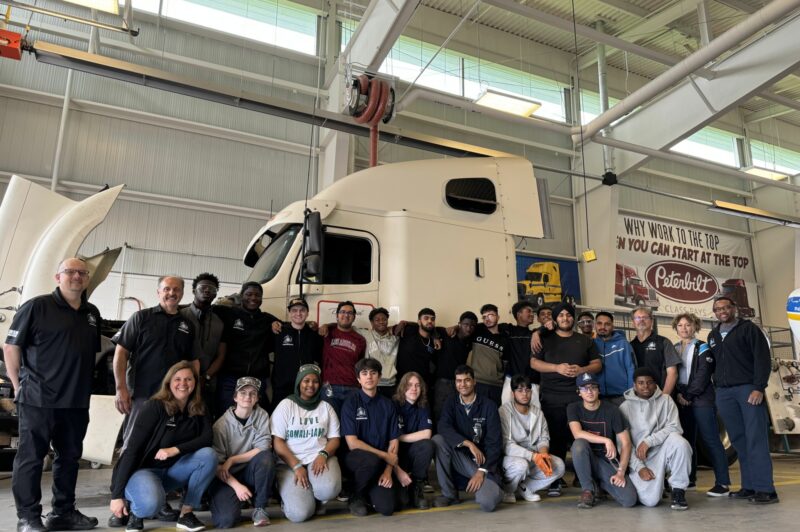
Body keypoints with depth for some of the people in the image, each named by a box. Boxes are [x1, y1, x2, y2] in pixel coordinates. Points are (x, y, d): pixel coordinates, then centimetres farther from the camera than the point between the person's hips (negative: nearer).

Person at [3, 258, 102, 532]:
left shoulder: (92, 313, 12)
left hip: (77, 402, 6)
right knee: (31, 458, 3)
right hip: (38, 399, -6)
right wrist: (19, 385, -5)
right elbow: (11, 347, -6)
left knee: (69, 457, 13)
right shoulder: (36, 306, -6)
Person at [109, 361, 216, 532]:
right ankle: (135, 511, 1)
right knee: (151, 502, -37)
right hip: (142, 469, -5)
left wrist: (176, 449, -29)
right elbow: (132, 450, -18)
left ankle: (186, 513, -9)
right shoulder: (154, 406, -16)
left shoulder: (197, 410, 0)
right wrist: (117, 494, -20)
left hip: (171, 470, 5)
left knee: (208, 455, -22)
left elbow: (207, 438, -14)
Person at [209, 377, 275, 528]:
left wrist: (231, 460, -19)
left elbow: (262, 448, -13)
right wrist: (237, 485, -23)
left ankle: (259, 508, -12)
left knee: (266, 456, -30)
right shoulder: (222, 424, -11)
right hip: (227, 477, -2)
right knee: (225, 519, -26)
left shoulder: (261, 416, -4)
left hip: (249, 472, 2)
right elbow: (216, 464, -11)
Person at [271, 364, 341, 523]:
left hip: (319, 458, 2)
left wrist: (323, 455, -14)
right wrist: (296, 466, -15)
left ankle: (317, 500, 5)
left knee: (329, 488, -32)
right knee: (300, 513, -23)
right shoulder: (285, 405, 2)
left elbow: (334, 438, 9)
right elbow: (277, 441, -4)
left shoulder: (326, 407, 11)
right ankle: (292, 495, 13)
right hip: (290, 463, -2)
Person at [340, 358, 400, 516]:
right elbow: (352, 443, -13)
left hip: (381, 462, 3)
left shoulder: (387, 405, 5)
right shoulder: (351, 402, -7)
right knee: (372, 460, -37)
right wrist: (385, 456, -13)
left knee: (387, 508, -18)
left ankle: (370, 491, 18)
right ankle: (356, 497, -6)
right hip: (355, 457, -3)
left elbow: (394, 441, 4)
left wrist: (388, 470, -9)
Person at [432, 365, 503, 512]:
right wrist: (469, 444, -30)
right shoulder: (451, 403, 1)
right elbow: (443, 428, -18)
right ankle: (449, 494, -10)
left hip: (483, 462, -2)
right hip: (460, 458, 3)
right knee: (438, 440, -24)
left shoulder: (488, 406, -7)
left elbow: (494, 442, -11)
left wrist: (482, 471, -21)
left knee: (488, 503, -27)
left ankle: (492, 489, 13)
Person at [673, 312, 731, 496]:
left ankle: (723, 483, -6)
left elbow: (703, 375, -10)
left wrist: (689, 395, -14)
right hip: (682, 400, 5)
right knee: (686, 440, 9)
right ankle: (689, 479, 17)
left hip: (701, 399, -5)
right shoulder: (674, 349, 16)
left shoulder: (702, 348, 1)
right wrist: (679, 394, -2)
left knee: (711, 439, -7)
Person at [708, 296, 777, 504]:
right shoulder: (713, 335, 19)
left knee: (756, 439, -8)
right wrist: (717, 387, 10)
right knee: (738, 441, 5)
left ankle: (765, 488, -7)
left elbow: (763, 359, -6)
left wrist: (759, 388, -15)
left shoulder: (749, 328, 1)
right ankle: (749, 486, 10)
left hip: (748, 389, -5)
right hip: (723, 393, 5)